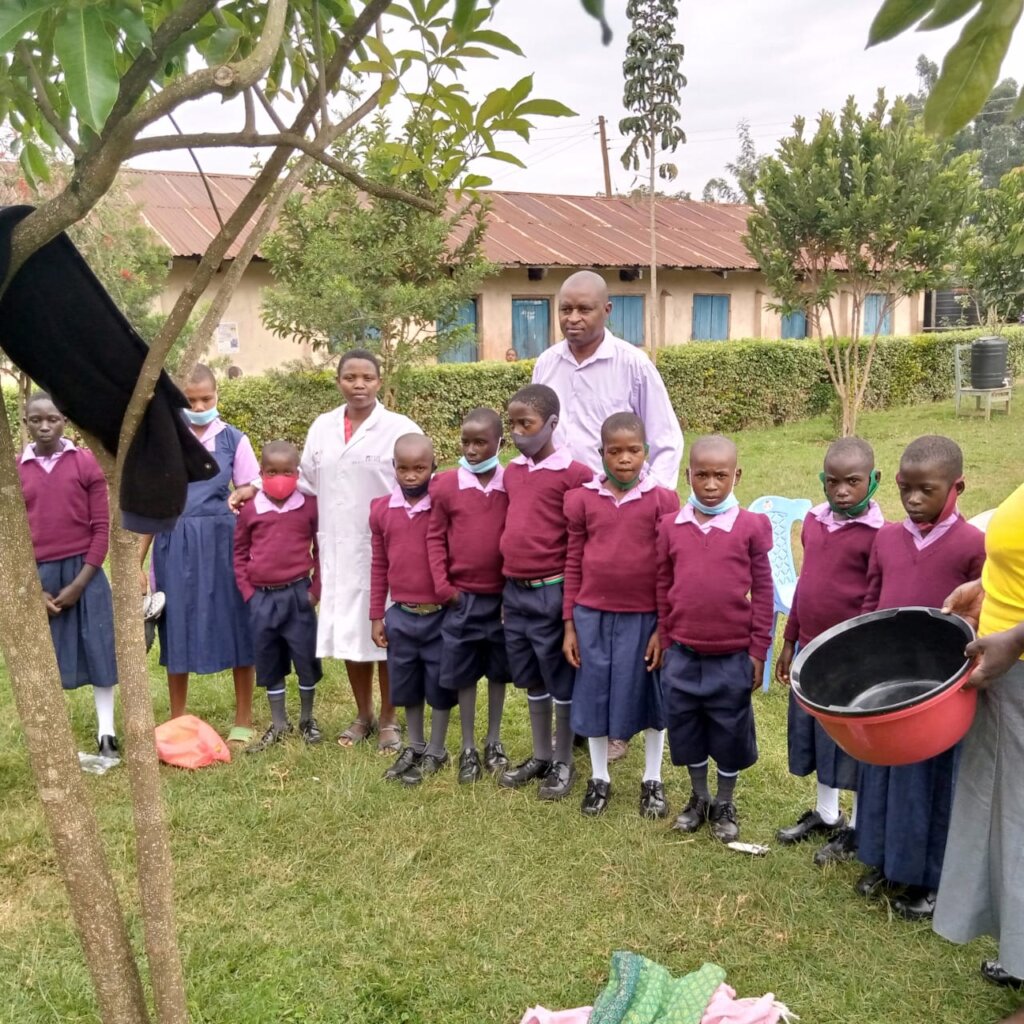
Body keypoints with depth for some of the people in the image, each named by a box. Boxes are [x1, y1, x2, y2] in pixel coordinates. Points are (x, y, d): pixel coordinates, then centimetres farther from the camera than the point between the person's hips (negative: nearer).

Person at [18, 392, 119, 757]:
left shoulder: (85, 462, -3)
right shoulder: (15, 470, 1)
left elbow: (101, 527, -3)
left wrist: (79, 583, -9)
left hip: (84, 573, -1)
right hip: (36, 577, 1)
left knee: (97, 652, 3)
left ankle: (106, 735, 14)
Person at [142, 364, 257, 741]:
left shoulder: (233, 439, 1)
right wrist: (138, 563, 4)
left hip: (221, 540, -1)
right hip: (175, 543, 1)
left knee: (234, 624, 3)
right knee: (176, 628, 8)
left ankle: (243, 719, 17)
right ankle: (176, 722, 23)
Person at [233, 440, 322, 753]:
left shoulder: (310, 506, -4)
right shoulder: (250, 510, -1)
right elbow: (240, 554, 8)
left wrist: (315, 589, -2)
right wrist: (248, 593, 1)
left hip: (298, 594, -2)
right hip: (261, 598, 2)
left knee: (306, 658, 6)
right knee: (268, 662, 11)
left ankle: (307, 719, 25)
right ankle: (279, 725, 24)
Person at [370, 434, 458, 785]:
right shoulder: (381, 510, 1)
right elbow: (379, 565, 8)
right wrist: (376, 616, 8)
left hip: (440, 614, -3)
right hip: (401, 615, 4)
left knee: (439, 685, 10)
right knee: (406, 685, 17)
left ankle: (435, 752, 28)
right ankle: (414, 747, 35)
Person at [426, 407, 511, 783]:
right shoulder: (445, 484, -5)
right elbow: (435, 537, -2)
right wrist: (443, 587, -7)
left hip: (503, 596, 1)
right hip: (461, 597, 0)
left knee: (499, 671, 14)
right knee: (464, 673, 8)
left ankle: (494, 742, 31)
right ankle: (468, 749, 21)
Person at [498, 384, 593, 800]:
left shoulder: (574, 474, -13)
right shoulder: (512, 471, 8)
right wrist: (507, 584, 15)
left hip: (552, 591, -7)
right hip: (514, 591, 7)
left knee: (561, 679, 8)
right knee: (532, 679, 18)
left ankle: (564, 763, 22)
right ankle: (540, 756, 33)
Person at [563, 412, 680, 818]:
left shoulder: (662, 499, -5)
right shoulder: (582, 498, 0)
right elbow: (573, 564, 4)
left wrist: (664, 626, -5)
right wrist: (569, 624, 3)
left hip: (645, 616, -2)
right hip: (592, 615, 2)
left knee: (649, 695, 10)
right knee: (594, 694, 11)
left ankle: (652, 780, 29)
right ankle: (599, 779, 30)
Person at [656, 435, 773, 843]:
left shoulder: (752, 526, -8)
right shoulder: (670, 526, -2)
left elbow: (763, 591, -4)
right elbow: (663, 588, 7)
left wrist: (758, 651, -3)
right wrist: (666, 643, 8)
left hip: (733, 656, -2)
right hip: (683, 655, 2)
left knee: (730, 731, 12)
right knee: (685, 728, 15)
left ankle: (725, 805, 33)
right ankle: (698, 798, 37)